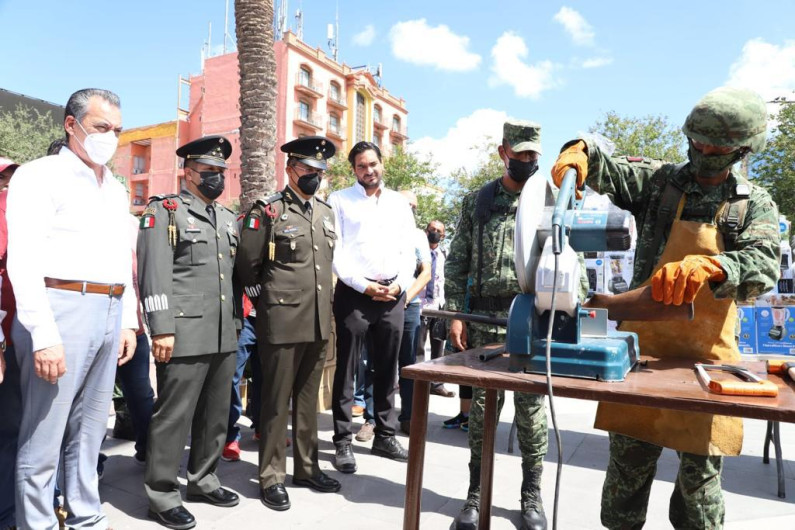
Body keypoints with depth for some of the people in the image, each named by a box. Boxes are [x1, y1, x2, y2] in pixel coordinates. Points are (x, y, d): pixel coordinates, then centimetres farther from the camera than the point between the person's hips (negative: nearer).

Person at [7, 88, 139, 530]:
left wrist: (128, 321, 13)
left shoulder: (117, 190, 18)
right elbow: (24, 260, -12)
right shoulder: (40, 176, -3)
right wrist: (43, 335, -19)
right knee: (43, 436, 2)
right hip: (61, 309, -6)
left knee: (90, 430, 15)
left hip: (110, 315, 7)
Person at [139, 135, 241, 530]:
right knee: (174, 414, 1)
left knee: (216, 413, 14)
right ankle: (162, 494, 16)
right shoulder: (164, 211, -1)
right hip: (185, 335, -7)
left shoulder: (228, 218, 19)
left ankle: (203, 480, 30)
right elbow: (154, 274, -10)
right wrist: (162, 329, -17)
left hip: (224, 337, 7)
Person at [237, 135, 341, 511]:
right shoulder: (269, 210, -5)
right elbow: (247, 265, -3)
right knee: (276, 401, 4)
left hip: (320, 322, 6)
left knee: (308, 398, 15)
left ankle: (307, 467, 29)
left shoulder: (326, 212, 13)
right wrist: (266, 299, 4)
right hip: (282, 322, -6)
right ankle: (272, 477, 18)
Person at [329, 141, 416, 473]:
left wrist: (400, 285, -5)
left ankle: (385, 436, 24)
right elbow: (334, 250, -5)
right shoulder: (339, 201, 3)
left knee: (387, 370, 11)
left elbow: (408, 250, 12)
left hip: (393, 294, 4)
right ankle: (343, 441, 12)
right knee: (346, 370, 2)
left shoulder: (399, 203, 15)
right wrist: (364, 285, -13)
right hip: (354, 293, -3)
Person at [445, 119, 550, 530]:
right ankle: (477, 492, 21)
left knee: (531, 405, 6)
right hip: (485, 316, 1)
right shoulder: (477, 201, 7)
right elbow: (457, 263, 6)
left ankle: (532, 495, 22)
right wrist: (455, 315, -2)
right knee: (483, 402, 6)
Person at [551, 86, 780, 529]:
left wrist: (709, 266, -33)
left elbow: (764, 265, -12)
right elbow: (606, 171, -4)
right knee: (629, 463, 6)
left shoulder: (756, 205, 5)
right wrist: (582, 150, -28)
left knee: (701, 474, 9)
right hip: (645, 343, 0)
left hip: (709, 354, 0)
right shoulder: (658, 181, 7)